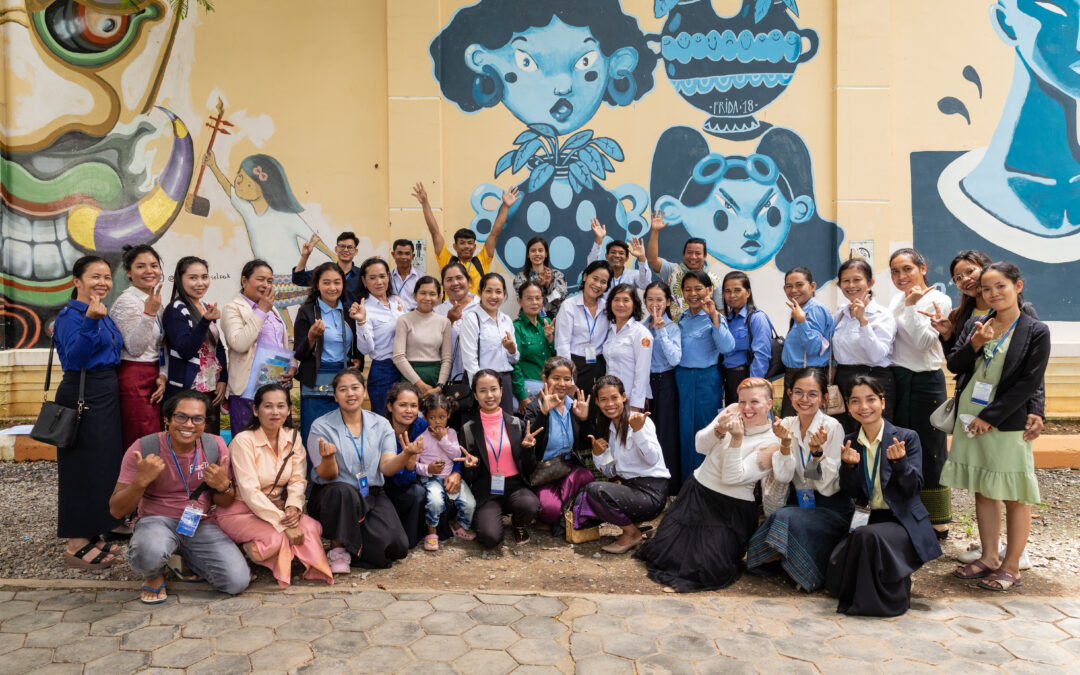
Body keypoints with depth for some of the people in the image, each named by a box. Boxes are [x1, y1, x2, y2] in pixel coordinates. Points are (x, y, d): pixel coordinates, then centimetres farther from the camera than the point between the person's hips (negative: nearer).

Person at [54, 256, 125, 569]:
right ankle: (76, 546, 6)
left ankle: (90, 535, 25)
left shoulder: (103, 315, 13)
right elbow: (74, 358, -25)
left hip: (106, 394, 9)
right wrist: (89, 321, -33)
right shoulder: (71, 316, -12)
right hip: (82, 397, -9)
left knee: (102, 464, 13)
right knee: (83, 467, -4)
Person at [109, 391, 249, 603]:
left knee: (237, 581, -16)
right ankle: (154, 575, 1)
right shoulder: (143, 448, -11)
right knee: (151, 551, -40)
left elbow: (224, 504, 6)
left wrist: (224, 486, -18)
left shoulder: (216, 446, -3)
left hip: (202, 523, 3)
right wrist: (141, 481, -27)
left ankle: (190, 559, 17)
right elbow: (116, 510, -9)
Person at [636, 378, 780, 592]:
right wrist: (719, 431, -23)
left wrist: (736, 439, -30)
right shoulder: (732, 412, 1)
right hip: (697, 490, 4)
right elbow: (700, 446, -3)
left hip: (731, 508, -4)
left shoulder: (771, 444, -13)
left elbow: (731, 478, -19)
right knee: (662, 554, -3)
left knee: (708, 570, -16)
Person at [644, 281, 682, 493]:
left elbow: (675, 359, -20)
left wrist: (661, 331, -21)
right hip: (645, 383, 5)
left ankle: (670, 486, 11)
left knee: (666, 434, -1)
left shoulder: (672, 327, -6)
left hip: (665, 383, -5)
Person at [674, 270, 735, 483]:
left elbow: (727, 347, -24)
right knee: (684, 430, 10)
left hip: (706, 379, -5)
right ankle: (687, 480, 24)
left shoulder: (715, 317, -7)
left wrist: (714, 316, -29)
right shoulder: (681, 318, 10)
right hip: (682, 378, 5)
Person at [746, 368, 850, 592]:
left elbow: (826, 484, -15)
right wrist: (785, 442, -23)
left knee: (786, 519, -32)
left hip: (830, 506, -3)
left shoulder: (832, 427, -11)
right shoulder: (786, 424, 1)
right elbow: (783, 476, -7)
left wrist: (817, 450, -31)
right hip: (797, 502, 3)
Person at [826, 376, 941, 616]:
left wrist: (899, 461, -30)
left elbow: (914, 488, -11)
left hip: (903, 521, -3)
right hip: (865, 520, 3)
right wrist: (849, 466, -17)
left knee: (870, 536, -37)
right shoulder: (849, 442, 8)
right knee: (836, 576, -24)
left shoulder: (907, 438, -3)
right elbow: (851, 493, 3)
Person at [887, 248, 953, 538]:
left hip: (925, 382, -6)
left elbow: (924, 341, -18)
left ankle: (938, 523, 13)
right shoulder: (897, 299, 11)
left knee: (929, 451, 0)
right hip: (897, 380, 6)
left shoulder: (938, 300, -7)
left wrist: (912, 306, -19)